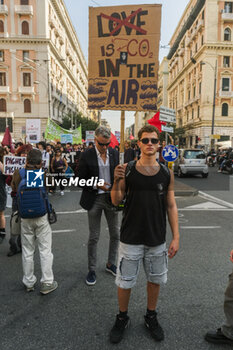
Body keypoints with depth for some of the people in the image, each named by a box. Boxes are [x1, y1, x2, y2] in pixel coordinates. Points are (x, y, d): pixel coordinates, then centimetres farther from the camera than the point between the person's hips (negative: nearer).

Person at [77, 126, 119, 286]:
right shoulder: (86, 156, -9)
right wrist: (97, 185, -20)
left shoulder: (114, 153, 2)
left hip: (111, 198, 4)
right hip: (94, 199, -3)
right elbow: (81, 180, -6)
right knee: (94, 237, 6)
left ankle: (111, 264, 33)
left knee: (115, 234, 12)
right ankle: (92, 269, 24)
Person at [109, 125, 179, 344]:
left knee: (155, 279, 19)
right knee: (125, 282, 13)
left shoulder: (166, 173, -2)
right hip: (131, 238, -1)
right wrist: (116, 181, -22)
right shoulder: (127, 170, -7)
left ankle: (151, 317, 45)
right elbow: (116, 201, -3)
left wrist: (176, 237, 0)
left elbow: (171, 206, 2)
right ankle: (122, 318, 40)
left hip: (157, 239, 2)